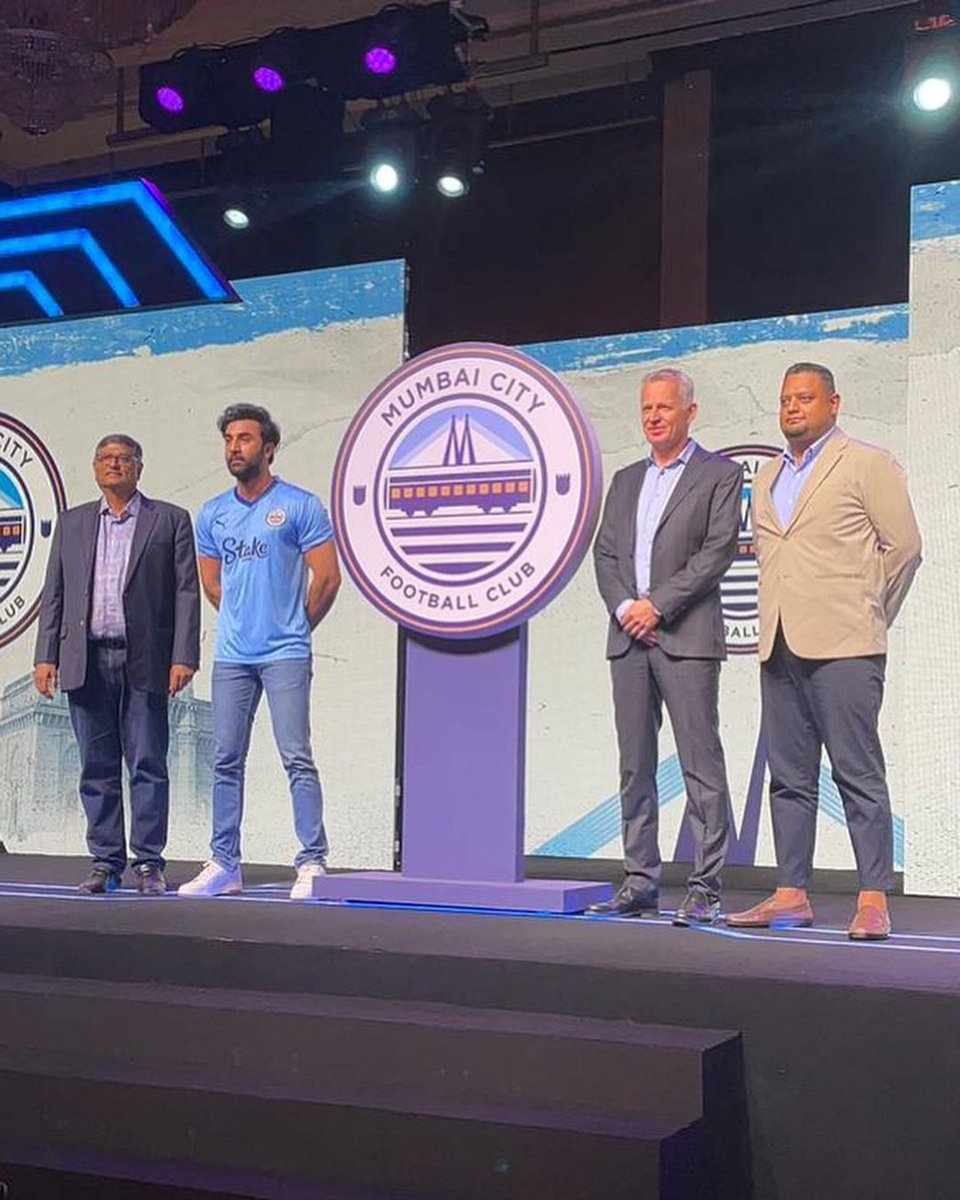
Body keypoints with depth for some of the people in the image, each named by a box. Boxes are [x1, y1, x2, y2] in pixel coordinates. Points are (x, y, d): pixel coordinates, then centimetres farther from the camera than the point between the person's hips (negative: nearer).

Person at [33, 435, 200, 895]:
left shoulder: (170, 520, 6)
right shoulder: (72, 523, 15)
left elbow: (187, 593, 0)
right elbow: (53, 594, 13)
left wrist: (183, 657, -8)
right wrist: (46, 656, 3)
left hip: (144, 660, -3)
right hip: (87, 661, 3)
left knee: (148, 766, -1)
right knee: (97, 768, 6)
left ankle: (149, 863, 5)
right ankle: (106, 862, 13)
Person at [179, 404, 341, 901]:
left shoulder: (300, 506, -3)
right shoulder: (212, 514, 12)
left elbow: (327, 577, -3)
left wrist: (295, 628, 7)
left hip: (285, 654, -5)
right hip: (231, 655, 5)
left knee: (297, 759, -8)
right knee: (226, 762, 7)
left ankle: (312, 864, -4)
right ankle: (224, 865, 15)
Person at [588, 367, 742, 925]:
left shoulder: (720, 474, 3)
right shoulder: (626, 481, 21)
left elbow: (718, 551, -7)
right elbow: (605, 553, 14)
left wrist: (656, 606, -12)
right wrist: (624, 607, -4)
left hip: (687, 638, -6)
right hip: (628, 638, 6)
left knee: (701, 765, -6)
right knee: (635, 767, 7)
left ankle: (706, 888, -3)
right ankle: (641, 883, 12)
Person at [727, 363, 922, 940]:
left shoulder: (869, 464, 0)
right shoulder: (768, 477, 19)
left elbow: (903, 546, 0)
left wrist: (867, 616, 5)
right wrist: (776, 621, 16)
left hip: (842, 647, -6)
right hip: (780, 648, 7)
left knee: (859, 775, -6)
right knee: (790, 778, 8)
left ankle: (874, 901, -3)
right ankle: (792, 896, 14)